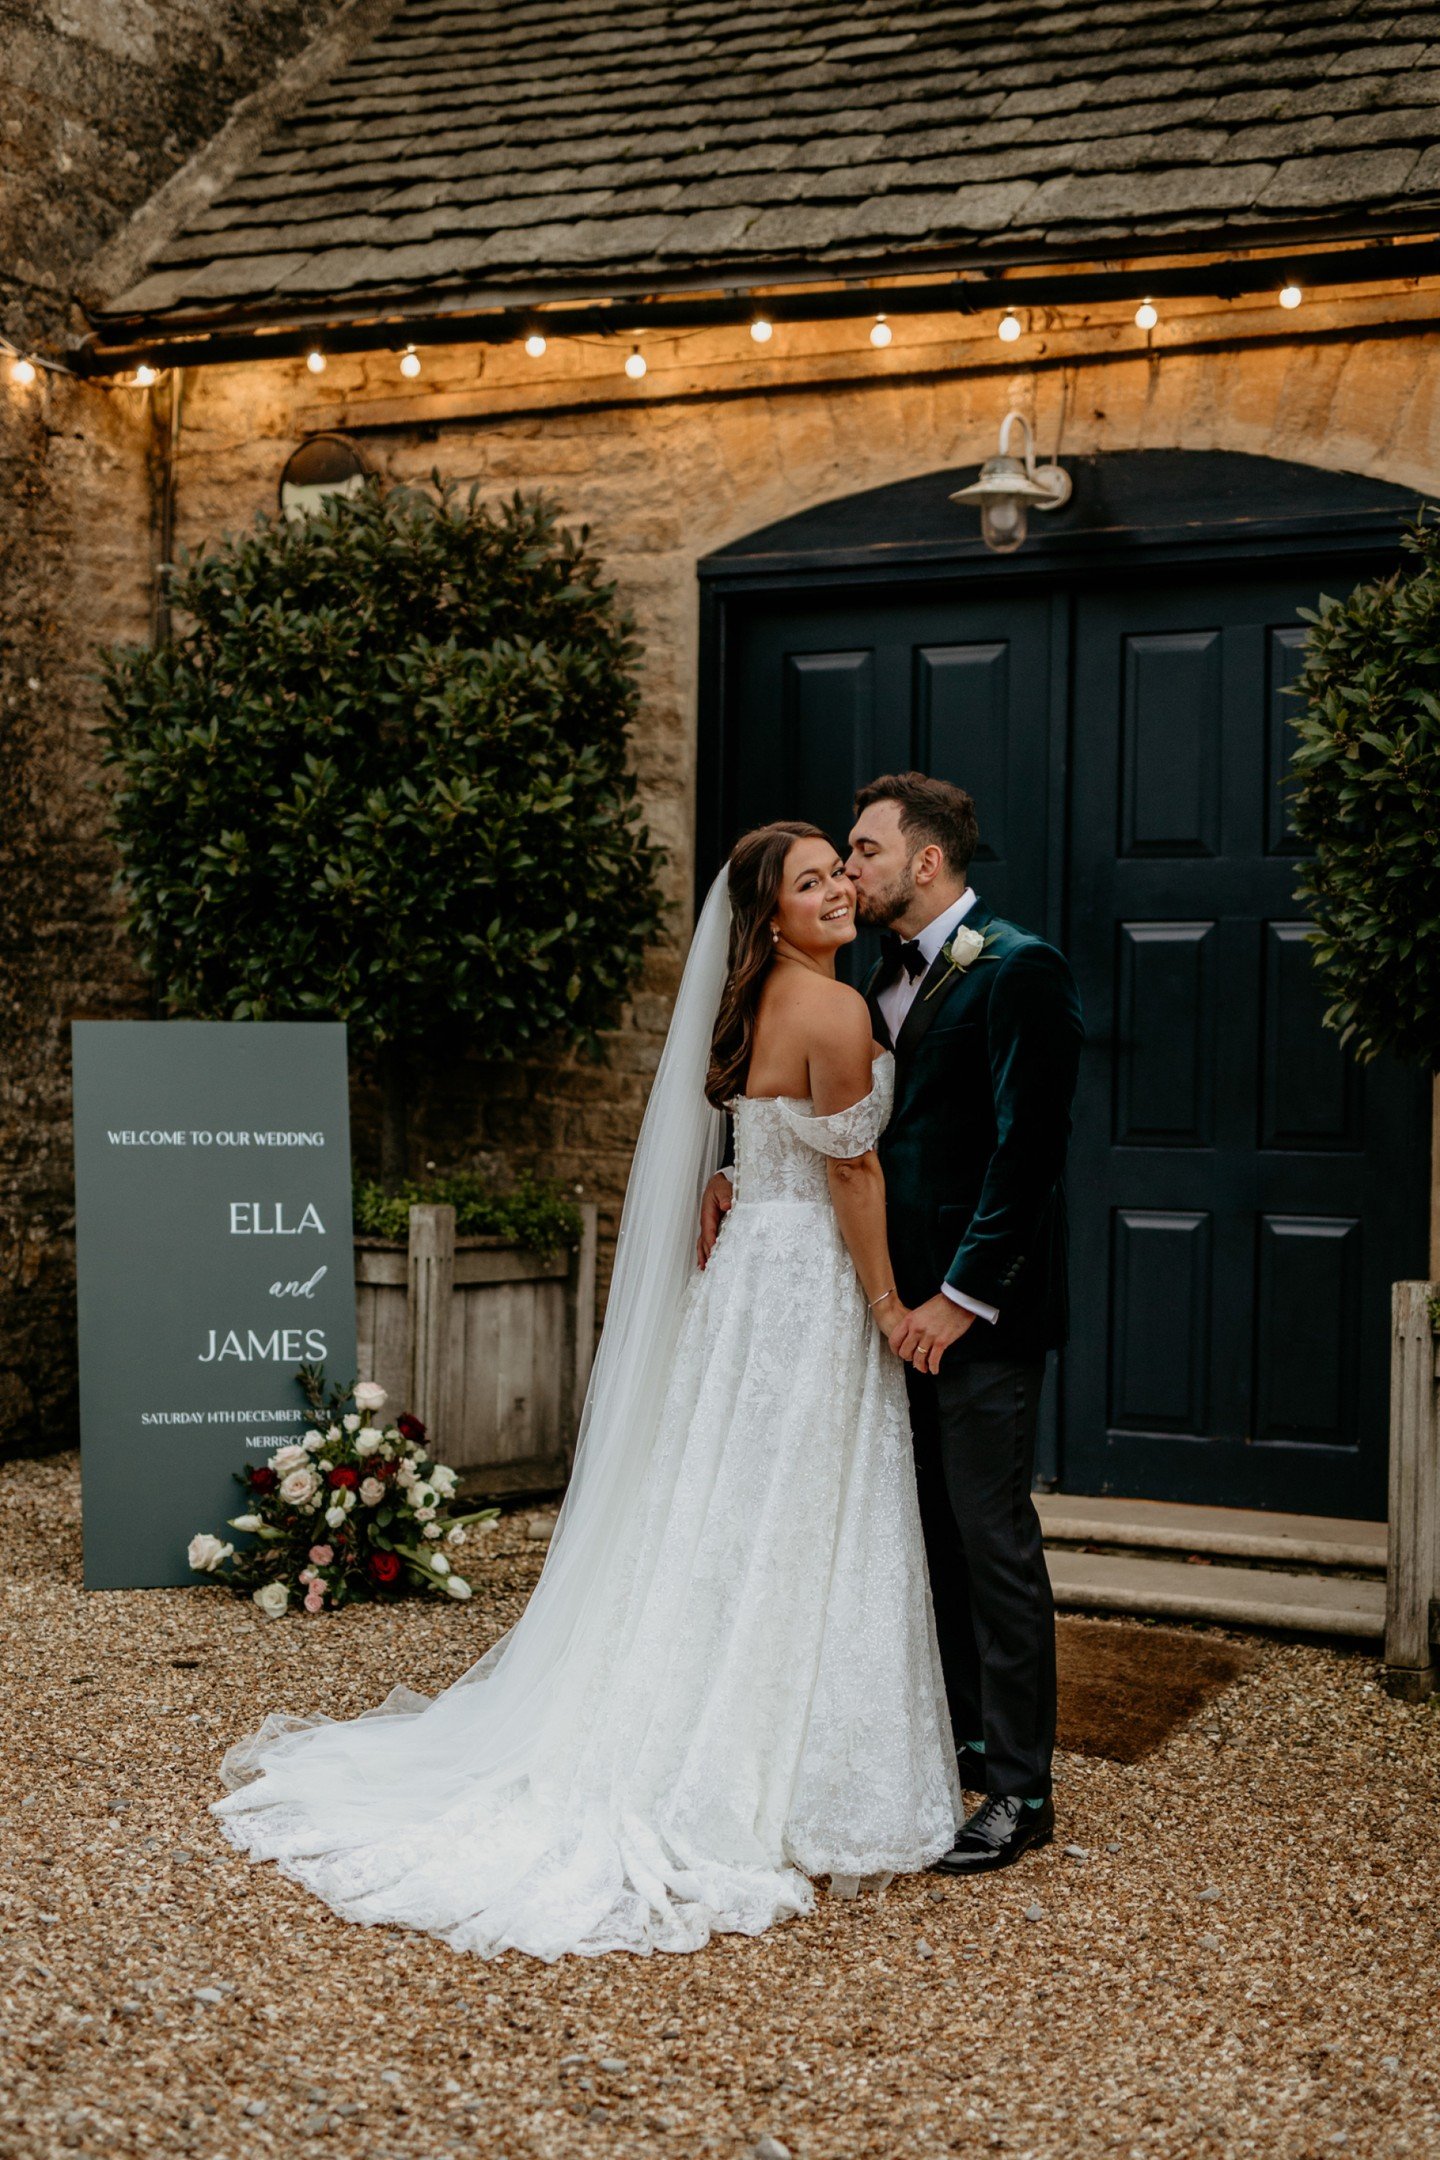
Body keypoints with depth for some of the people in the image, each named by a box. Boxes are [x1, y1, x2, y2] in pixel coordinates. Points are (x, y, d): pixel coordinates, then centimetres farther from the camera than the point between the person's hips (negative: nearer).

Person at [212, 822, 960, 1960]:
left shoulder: (755, 1002, 11)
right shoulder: (833, 1008, -16)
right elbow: (851, 1171, -15)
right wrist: (887, 1302, -7)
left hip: (746, 1269, 9)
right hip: (809, 1286, -9)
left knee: (723, 1531, 14)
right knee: (796, 1544, -1)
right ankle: (794, 1805, 8)